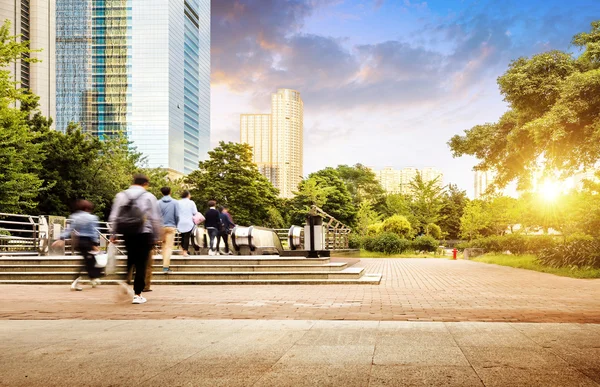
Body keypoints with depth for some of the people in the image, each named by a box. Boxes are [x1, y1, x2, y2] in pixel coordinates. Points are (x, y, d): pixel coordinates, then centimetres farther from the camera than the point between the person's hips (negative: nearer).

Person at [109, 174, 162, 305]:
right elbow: (155, 219, -3)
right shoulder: (149, 197, -1)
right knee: (141, 264, 2)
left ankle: (123, 281, 1)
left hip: (128, 234, 3)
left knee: (130, 260, 21)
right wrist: (157, 236, 3)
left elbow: (113, 217, 5)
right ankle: (137, 294, 2)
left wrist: (113, 233, 11)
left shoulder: (121, 195, 7)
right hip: (144, 234, -3)